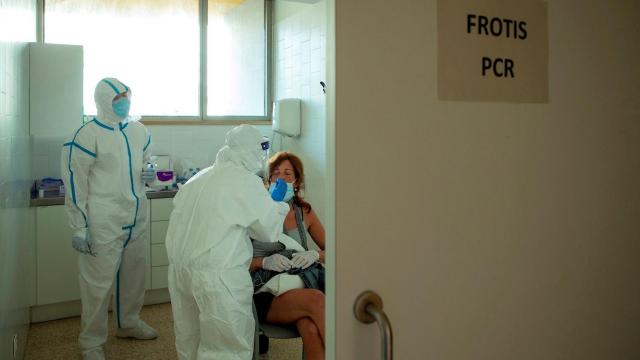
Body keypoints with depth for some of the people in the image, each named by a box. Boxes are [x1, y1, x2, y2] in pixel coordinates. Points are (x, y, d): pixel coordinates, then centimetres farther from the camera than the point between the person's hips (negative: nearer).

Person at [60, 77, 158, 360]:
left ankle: (128, 323, 39)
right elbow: (75, 182, -12)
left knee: (134, 275, 19)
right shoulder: (88, 135, -12)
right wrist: (79, 228, -14)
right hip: (103, 224, -6)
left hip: (135, 220, 7)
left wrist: (148, 173, 0)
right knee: (98, 283, 1)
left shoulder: (139, 130, 7)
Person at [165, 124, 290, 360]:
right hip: (216, 275, -8)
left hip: (179, 267, 8)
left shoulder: (201, 177, 13)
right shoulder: (247, 181, -8)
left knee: (189, 337, 21)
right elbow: (270, 231, 0)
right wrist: (280, 205, 14)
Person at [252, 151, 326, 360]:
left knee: (311, 330, -32)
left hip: (297, 290, 2)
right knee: (316, 300, -32)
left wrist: (315, 255, -8)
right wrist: (265, 262, -21)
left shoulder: (304, 213, 11)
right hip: (265, 297, -2)